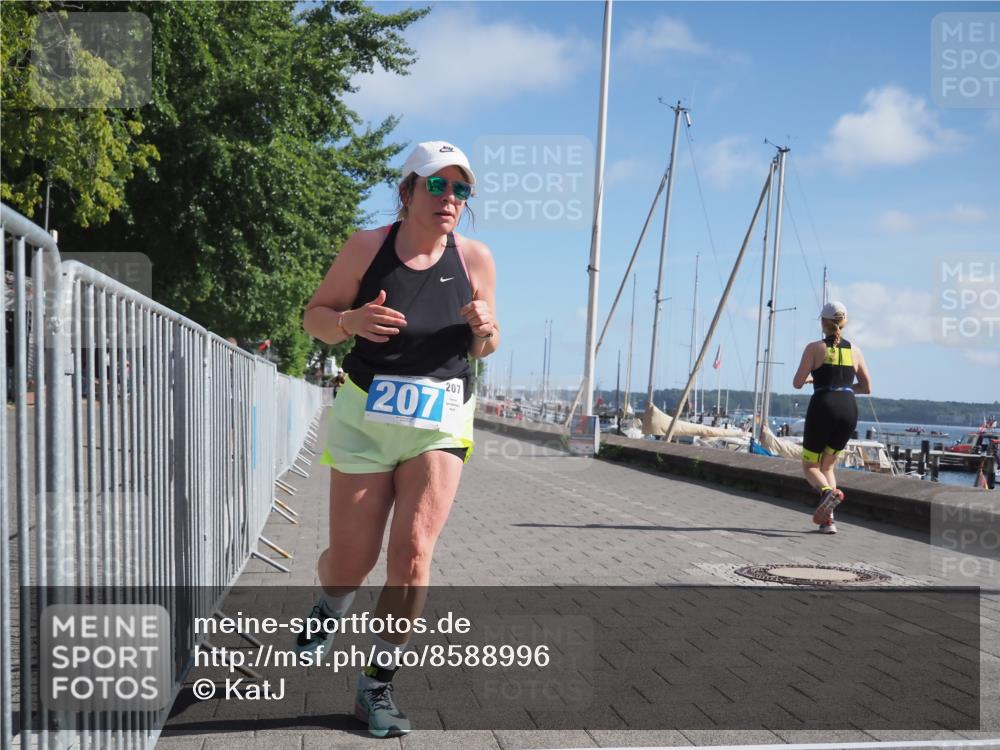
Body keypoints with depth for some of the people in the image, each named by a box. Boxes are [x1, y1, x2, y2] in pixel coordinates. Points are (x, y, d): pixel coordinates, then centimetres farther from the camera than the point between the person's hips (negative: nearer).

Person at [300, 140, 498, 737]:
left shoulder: (475, 258, -1)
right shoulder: (367, 248, -6)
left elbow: (483, 348, 11)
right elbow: (314, 316, 2)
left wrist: (485, 329, -13)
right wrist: (351, 320, -20)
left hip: (441, 421, 1)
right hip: (366, 415, -1)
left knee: (413, 554, -11)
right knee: (352, 560, 3)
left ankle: (378, 687, 8)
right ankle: (331, 608, 42)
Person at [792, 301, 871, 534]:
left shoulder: (815, 348, 0)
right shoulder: (854, 350, 11)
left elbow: (797, 383, -5)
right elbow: (867, 387, 13)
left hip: (823, 407, -4)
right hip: (849, 409, 4)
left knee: (810, 465, 10)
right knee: (827, 465, 18)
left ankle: (828, 492, -23)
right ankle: (828, 519, 5)